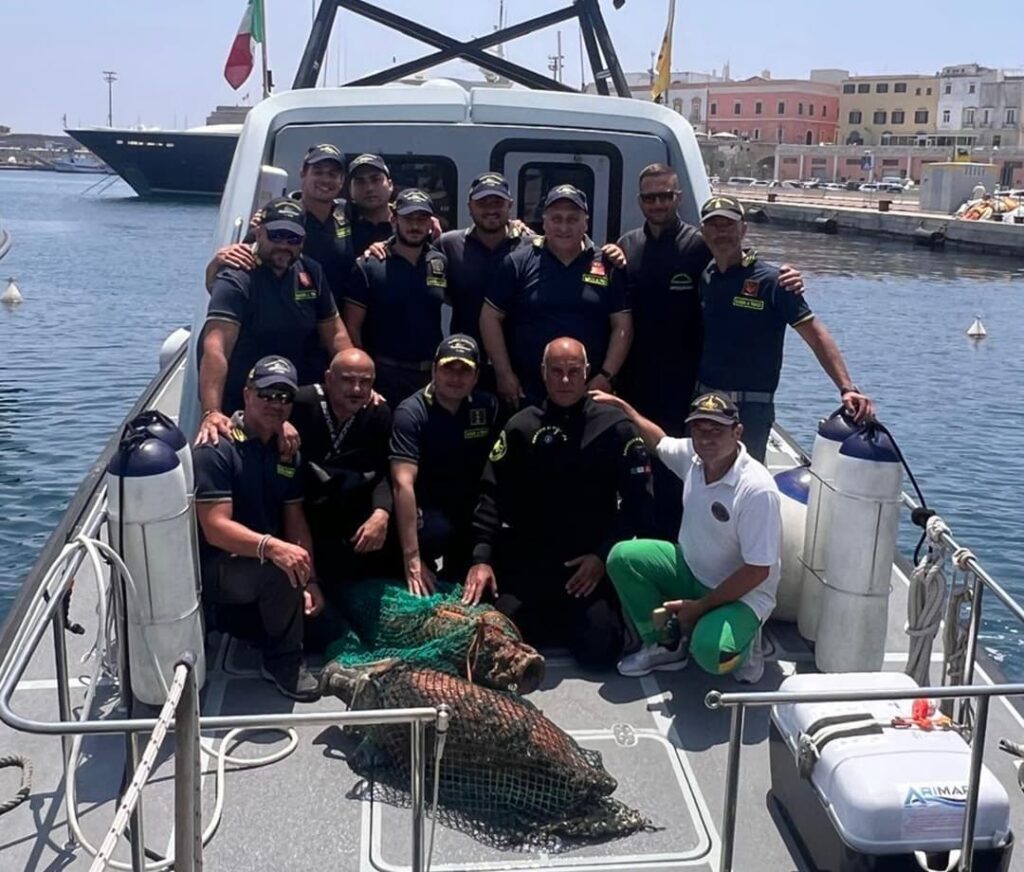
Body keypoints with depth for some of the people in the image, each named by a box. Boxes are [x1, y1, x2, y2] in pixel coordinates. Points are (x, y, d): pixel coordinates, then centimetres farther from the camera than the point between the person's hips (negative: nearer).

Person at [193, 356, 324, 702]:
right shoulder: (217, 448, -17)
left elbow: (295, 520, 5)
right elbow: (215, 529, -25)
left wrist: (310, 582, -8)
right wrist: (270, 547, -42)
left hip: (262, 562, 8)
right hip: (214, 568, -8)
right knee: (281, 570, -35)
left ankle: (237, 618, 20)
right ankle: (284, 663, -12)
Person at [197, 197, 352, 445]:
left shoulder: (311, 273, 1)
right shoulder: (236, 280, -18)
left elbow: (335, 334, 6)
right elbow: (216, 347, -30)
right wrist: (211, 413, -42)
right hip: (239, 410, -5)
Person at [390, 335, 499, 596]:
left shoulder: (488, 406, -2)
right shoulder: (412, 412, -15)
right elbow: (403, 483, -25)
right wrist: (412, 560, -34)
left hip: (473, 507, 5)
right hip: (428, 508, -5)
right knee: (437, 531, -33)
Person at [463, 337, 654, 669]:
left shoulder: (616, 427, 1)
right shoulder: (520, 427, 5)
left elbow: (638, 501, -3)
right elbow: (492, 494, -1)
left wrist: (605, 554, -11)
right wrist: (482, 557, -12)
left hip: (592, 560, -2)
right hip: (527, 559, 2)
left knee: (597, 650, -16)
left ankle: (579, 618, 20)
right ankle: (550, 619, 21)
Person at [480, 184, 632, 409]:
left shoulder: (607, 266, 5)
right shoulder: (519, 263, 2)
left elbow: (622, 326, 5)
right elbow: (490, 317, 3)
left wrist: (606, 375, -5)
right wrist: (504, 374, -3)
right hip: (526, 395, -1)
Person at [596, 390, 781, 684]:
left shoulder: (757, 489, -29)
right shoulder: (693, 455, -10)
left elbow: (757, 571, -25)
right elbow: (660, 442, 17)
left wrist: (700, 607, -21)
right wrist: (622, 405, 16)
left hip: (742, 593, -7)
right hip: (692, 569, 7)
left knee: (709, 652, -34)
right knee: (623, 557, -11)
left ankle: (741, 644, 5)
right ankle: (665, 646, 6)